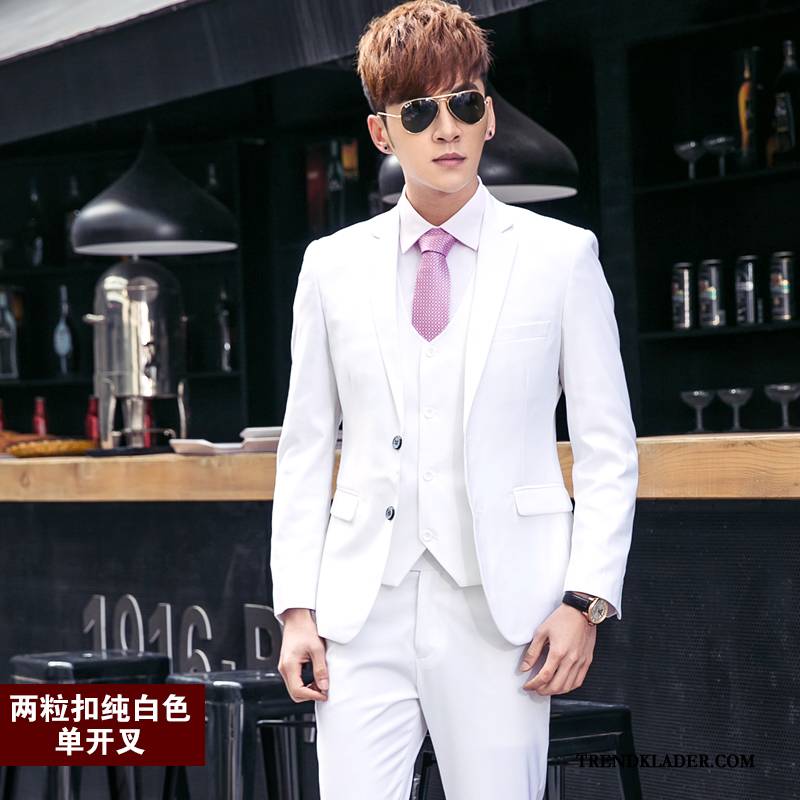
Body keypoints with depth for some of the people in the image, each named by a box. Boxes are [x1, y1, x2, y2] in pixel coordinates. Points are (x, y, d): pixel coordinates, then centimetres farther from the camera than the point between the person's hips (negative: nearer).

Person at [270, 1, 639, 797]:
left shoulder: (561, 255, 5)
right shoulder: (332, 266, 10)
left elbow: (608, 448, 4)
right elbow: (304, 451, 11)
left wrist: (586, 598, -6)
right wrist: (296, 606, 3)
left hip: (503, 609, -1)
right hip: (364, 610, 2)